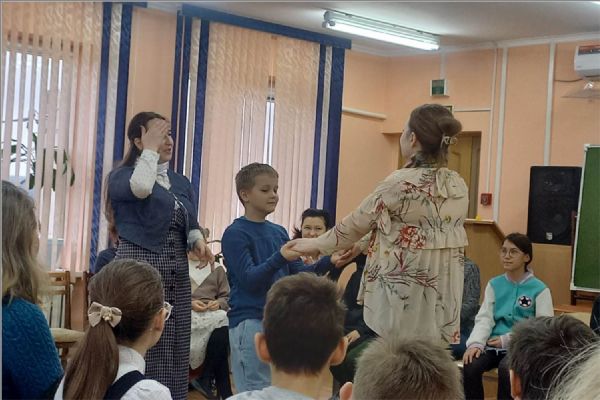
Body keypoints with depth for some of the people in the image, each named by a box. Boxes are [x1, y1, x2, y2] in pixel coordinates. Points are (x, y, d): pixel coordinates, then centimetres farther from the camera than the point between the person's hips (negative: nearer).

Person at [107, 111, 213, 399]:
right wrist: (151, 149, -12)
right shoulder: (121, 176, -2)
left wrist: (198, 241, -2)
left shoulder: (182, 183, 16)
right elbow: (141, 187, -25)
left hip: (177, 271, 6)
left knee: (176, 350, 7)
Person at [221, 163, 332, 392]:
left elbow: (298, 274, 8)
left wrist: (327, 262, -8)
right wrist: (280, 258, -31)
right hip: (250, 322, -7)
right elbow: (249, 280, -17)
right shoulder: (235, 233, -7)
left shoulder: (279, 232, 12)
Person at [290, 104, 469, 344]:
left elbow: (356, 223, -1)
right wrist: (364, 244, 27)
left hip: (401, 301, -6)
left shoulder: (400, 184, -15)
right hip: (443, 305, 6)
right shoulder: (459, 186, 6)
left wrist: (316, 244, 16)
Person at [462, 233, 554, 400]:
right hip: (494, 344, 3)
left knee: (506, 368, -35)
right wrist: (475, 343, -15)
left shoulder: (539, 289, 0)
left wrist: (507, 339, -12)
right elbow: (484, 318, 5)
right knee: (470, 366, -26)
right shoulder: (494, 284, 13)